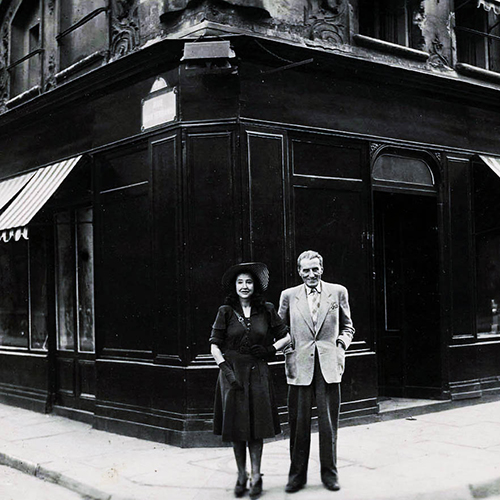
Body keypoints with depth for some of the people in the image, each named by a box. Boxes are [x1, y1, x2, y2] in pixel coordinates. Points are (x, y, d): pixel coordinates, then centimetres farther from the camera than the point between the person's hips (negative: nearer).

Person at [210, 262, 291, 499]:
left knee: (257, 425, 1)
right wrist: (226, 369, -11)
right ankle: (241, 477, 17)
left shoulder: (266, 310, 4)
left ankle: (256, 477, 10)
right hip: (232, 372, 0)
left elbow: (286, 336, 13)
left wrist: (270, 350, -3)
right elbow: (215, 346, 1)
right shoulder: (226, 312, 1)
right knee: (236, 426, 5)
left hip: (258, 373, 0)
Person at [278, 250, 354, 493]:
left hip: (328, 366, 0)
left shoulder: (338, 292, 8)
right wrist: (288, 353, 2)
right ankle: (297, 474, 14)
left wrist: (341, 345, 0)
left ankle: (329, 472, 18)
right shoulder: (288, 296, 8)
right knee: (298, 423, 3)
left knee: (329, 422, 5)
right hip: (300, 367, 0)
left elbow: (347, 327, 16)